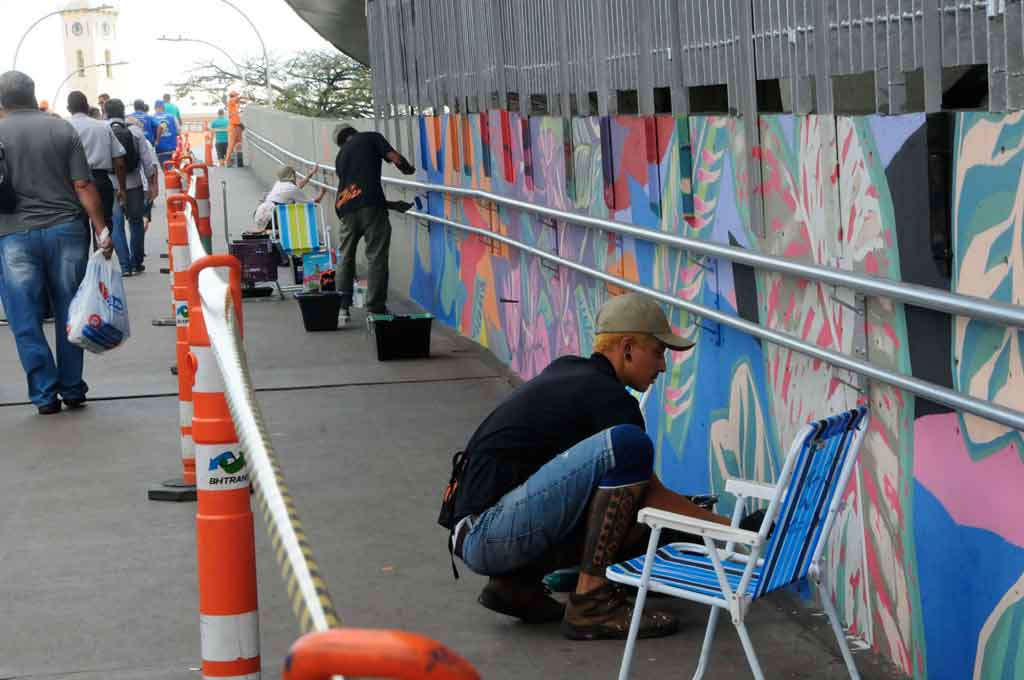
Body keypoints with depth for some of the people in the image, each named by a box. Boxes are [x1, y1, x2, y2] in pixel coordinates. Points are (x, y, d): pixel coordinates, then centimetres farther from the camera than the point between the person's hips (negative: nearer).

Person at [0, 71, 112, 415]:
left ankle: (45, 395, 7)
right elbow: (84, 186, -5)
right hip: (65, 230, 1)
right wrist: (101, 231, -2)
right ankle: (72, 390, 16)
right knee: (69, 315, 12)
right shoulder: (62, 129, -1)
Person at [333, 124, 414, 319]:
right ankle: (375, 308, -3)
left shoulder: (340, 155, 27)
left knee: (345, 257, 17)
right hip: (370, 205, -5)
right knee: (376, 257, -1)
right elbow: (395, 158, -4)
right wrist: (408, 169, 19)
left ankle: (342, 307, 15)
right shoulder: (371, 138, 11)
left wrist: (392, 204, 31)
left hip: (346, 208, 5)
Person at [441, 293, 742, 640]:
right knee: (628, 445, -21)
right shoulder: (607, 397, -9)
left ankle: (517, 582, 8)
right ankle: (590, 602, -18)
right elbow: (652, 494, -3)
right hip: (487, 531, -10)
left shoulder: (565, 370, 18)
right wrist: (726, 527, 6)